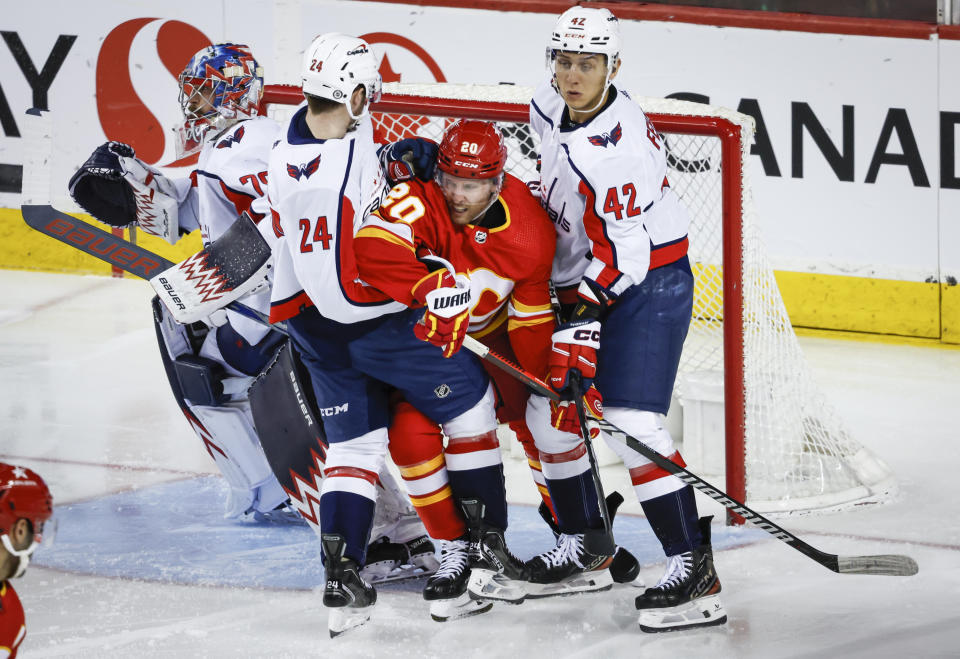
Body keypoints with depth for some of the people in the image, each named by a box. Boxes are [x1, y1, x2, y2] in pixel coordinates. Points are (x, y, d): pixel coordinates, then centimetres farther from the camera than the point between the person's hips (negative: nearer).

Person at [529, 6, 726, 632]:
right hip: (578, 277, 9)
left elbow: (622, 255, -27)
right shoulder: (551, 106, -1)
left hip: (647, 282, -9)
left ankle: (695, 567, -20)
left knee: (628, 418, -20)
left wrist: (585, 321, -26)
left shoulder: (619, 150, -29)